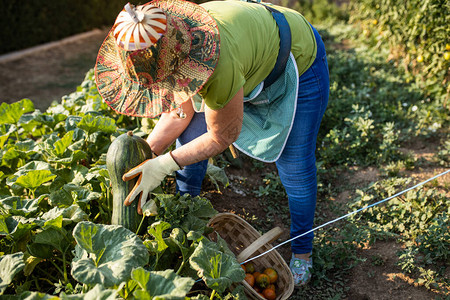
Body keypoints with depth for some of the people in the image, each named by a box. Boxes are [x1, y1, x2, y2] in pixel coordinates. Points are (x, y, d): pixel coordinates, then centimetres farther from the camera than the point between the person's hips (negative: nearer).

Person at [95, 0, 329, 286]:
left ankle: (302, 251, 21)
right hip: (253, 51, 7)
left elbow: (222, 137, -29)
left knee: (295, 164, -5)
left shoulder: (220, 64, -46)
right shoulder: (166, 49, -22)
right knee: (189, 136, 3)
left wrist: (164, 165, -27)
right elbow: (180, 113, -8)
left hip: (299, 60, -6)